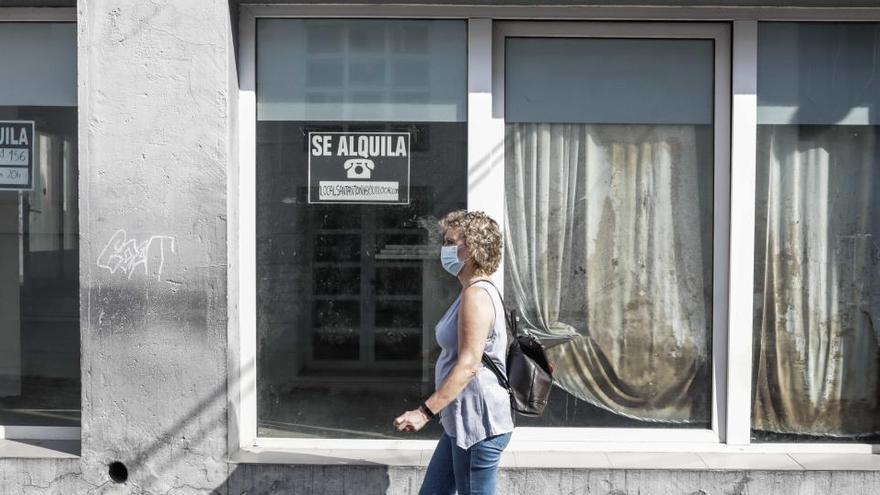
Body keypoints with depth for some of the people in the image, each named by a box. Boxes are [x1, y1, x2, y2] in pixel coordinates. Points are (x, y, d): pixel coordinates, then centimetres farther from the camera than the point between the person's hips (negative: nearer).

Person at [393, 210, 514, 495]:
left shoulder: (476, 295, -17)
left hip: (478, 424, -11)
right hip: (462, 422, 11)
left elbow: (468, 365, -25)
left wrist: (425, 411, -26)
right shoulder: (475, 293, 15)